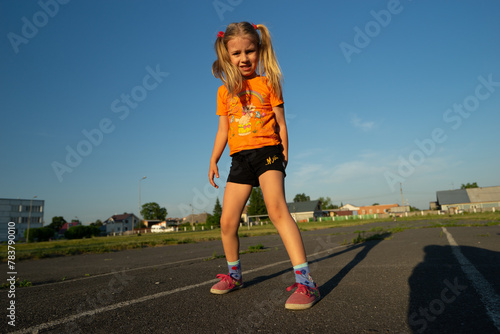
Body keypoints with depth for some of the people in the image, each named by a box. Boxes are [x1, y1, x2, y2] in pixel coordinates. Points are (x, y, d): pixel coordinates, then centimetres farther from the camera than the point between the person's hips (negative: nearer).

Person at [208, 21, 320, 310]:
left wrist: (284, 156, 4)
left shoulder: (268, 83, 5)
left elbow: (281, 124, 6)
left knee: (277, 208, -26)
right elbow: (223, 129, 16)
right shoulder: (225, 91, 14)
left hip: (267, 151, -4)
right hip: (240, 158, 4)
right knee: (227, 221, 3)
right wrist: (214, 160, 11)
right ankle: (234, 275, 27)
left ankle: (305, 281, -21)